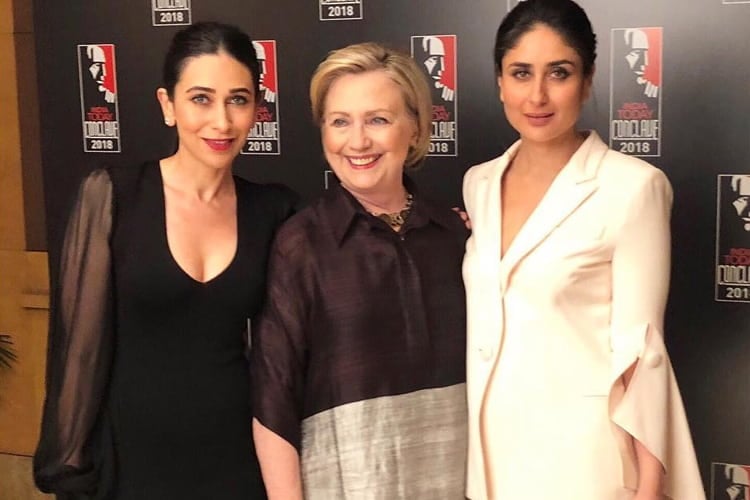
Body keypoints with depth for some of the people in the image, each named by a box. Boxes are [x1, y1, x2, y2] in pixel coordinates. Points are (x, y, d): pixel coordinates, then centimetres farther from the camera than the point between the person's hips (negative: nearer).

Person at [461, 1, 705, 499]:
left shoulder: (632, 186, -12)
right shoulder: (479, 183, 4)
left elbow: (639, 346, -12)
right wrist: (469, 441, 12)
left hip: (583, 448, -5)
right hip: (492, 442, 5)